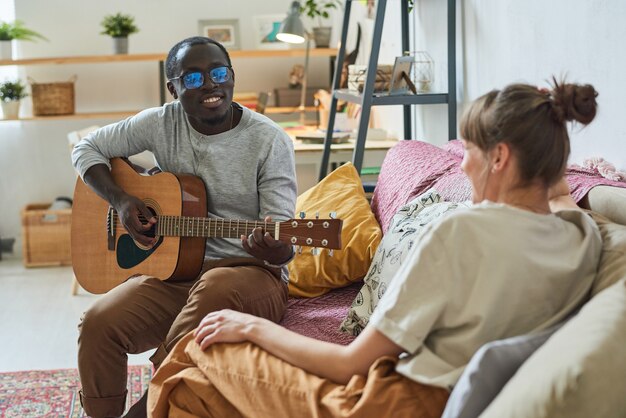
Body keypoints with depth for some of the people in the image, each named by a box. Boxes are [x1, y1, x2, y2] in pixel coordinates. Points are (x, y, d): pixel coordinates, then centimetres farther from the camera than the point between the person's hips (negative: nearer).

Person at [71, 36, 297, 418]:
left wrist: (276, 252, -34)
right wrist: (121, 200, -4)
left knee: (217, 286, -38)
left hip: (251, 275, -3)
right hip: (174, 268, 3)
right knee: (99, 322, -23)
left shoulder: (269, 140, -6)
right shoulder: (161, 124, 3)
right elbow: (88, 149, 14)